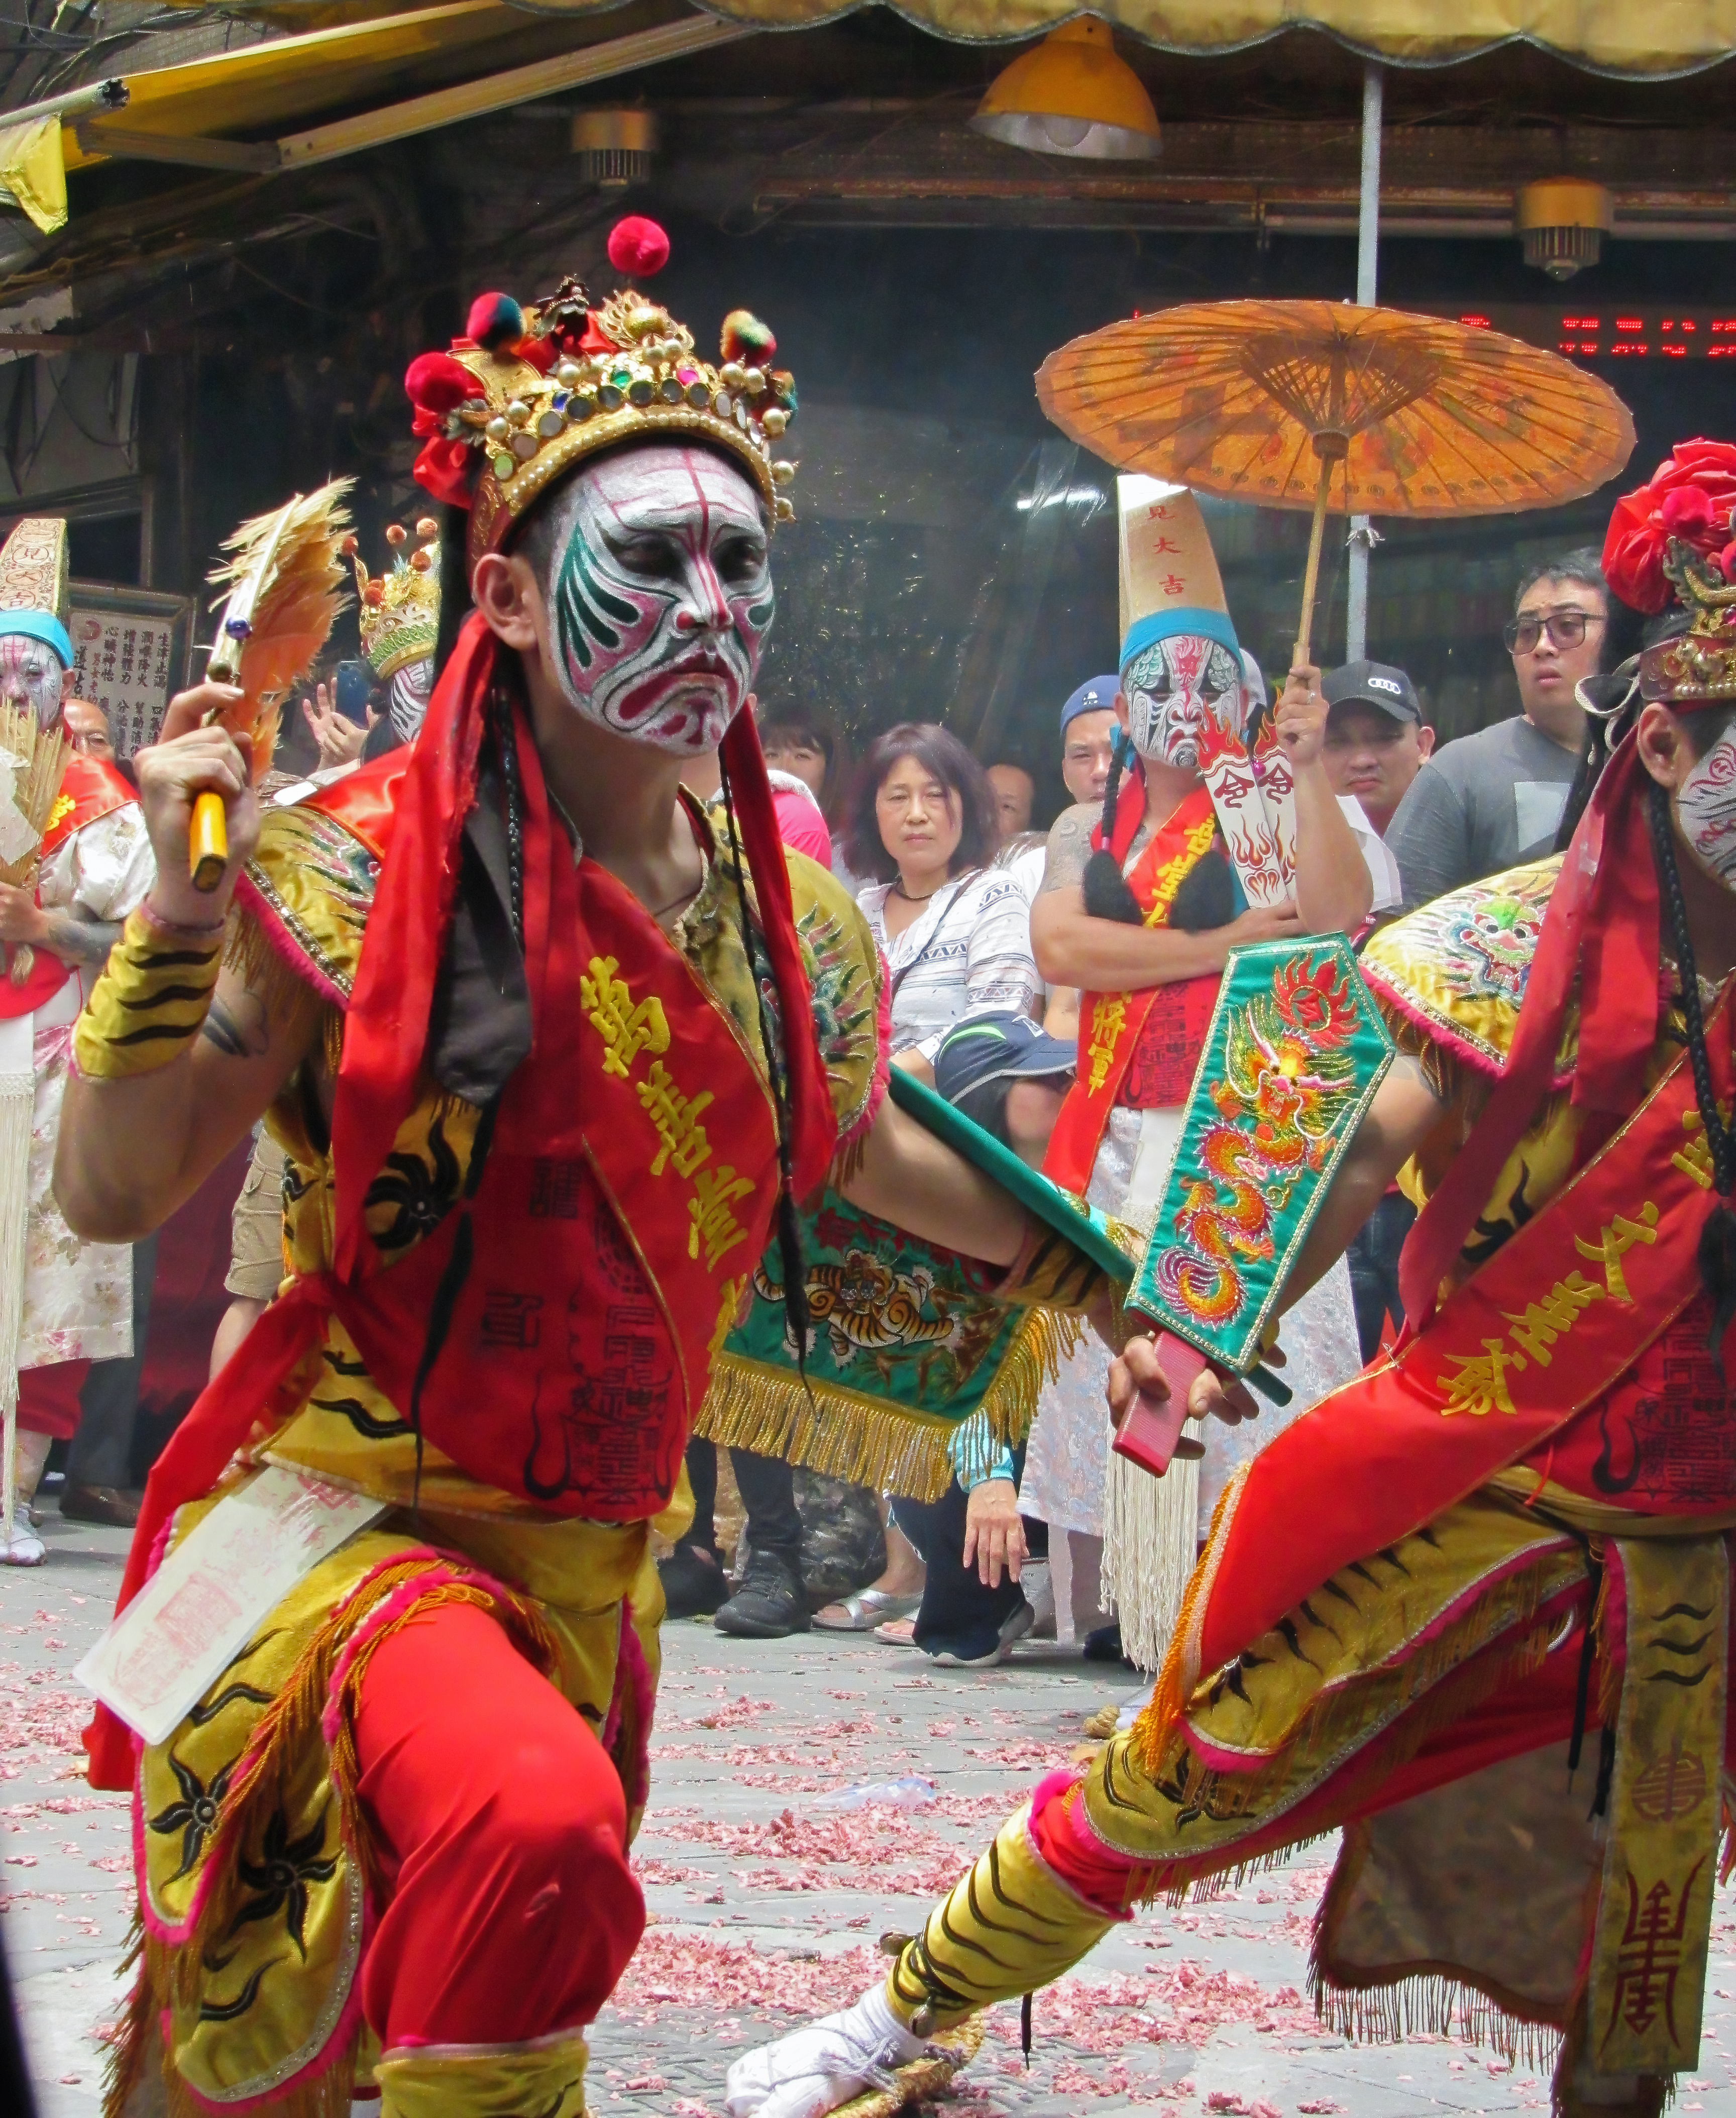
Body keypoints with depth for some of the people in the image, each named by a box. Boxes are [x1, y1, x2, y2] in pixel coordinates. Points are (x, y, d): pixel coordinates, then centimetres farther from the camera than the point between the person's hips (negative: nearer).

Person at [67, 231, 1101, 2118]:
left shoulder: (789, 928, 4)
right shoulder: (360, 871, -11)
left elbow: (856, 1150, 26)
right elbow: (112, 1193, -13)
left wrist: (1072, 1267, 33)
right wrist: (186, 902, -23)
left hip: (585, 1565, 7)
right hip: (351, 1515, -6)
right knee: (531, 1822, -36)